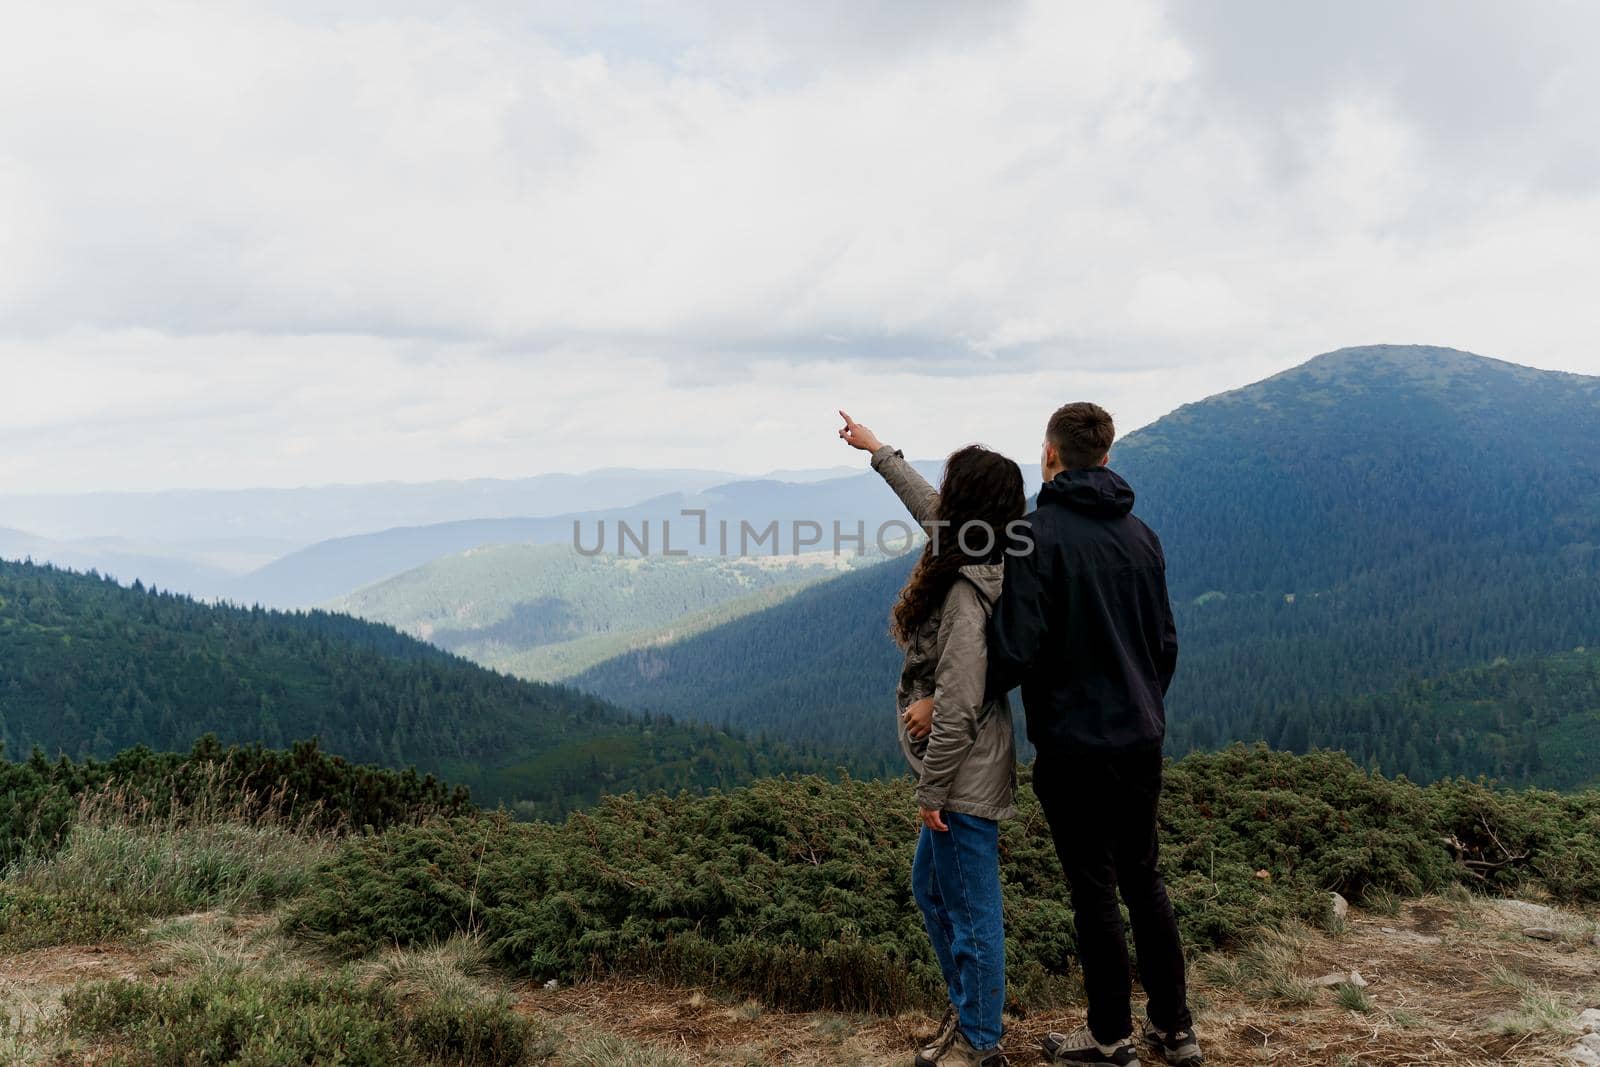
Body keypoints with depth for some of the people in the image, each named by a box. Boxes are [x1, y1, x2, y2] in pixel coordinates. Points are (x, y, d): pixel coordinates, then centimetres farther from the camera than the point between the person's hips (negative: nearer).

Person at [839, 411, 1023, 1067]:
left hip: (966, 777, -10)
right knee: (930, 887, 23)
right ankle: (967, 1011, 37)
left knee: (971, 912, 4)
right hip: (969, 772, 10)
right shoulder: (983, 564, 2)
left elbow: (957, 708, -24)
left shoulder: (966, 596, -25)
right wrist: (877, 451, 32)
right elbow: (925, 506, 20)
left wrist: (932, 791, -15)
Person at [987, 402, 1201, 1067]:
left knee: (1094, 889, 5)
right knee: (1143, 880, 17)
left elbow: (1017, 647, -22)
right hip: (1141, 739, 7)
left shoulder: (1040, 533, -15)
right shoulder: (1140, 534, 7)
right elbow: (1165, 642, 15)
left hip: (1073, 743, -7)